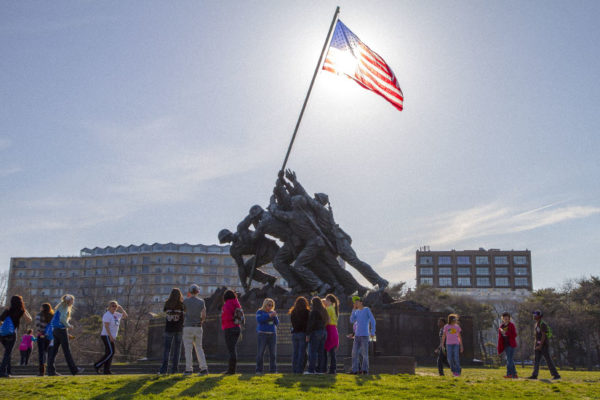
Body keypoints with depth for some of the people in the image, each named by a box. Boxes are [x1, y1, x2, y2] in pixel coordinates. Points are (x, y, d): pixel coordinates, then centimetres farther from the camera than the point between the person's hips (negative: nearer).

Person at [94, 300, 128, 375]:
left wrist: (121, 309, 7)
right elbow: (106, 326, -19)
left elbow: (125, 316, 19)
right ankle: (97, 365, -7)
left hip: (112, 337, 9)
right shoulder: (107, 315, -13)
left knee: (109, 353, 5)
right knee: (111, 353, -14)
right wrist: (110, 336, -24)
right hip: (107, 336, -9)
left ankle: (106, 370, 5)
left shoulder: (116, 314, 13)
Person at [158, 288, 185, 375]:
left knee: (167, 349, 4)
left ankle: (164, 369, -5)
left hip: (169, 328, 1)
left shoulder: (167, 303, 0)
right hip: (179, 328, -1)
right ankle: (174, 369, 3)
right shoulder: (181, 304, -4)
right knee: (176, 349, 6)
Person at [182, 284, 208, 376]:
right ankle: (204, 368, 0)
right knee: (199, 348, 9)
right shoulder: (201, 301, 4)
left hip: (188, 327, -3)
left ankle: (189, 369, 0)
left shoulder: (186, 301, -4)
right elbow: (204, 315, -2)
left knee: (188, 349, 2)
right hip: (198, 328, 3)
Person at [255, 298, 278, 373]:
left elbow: (277, 323, 10)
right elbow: (259, 320, -14)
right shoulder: (260, 312, 4)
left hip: (272, 334, 4)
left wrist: (275, 316, -8)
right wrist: (269, 315, -18)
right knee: (260, 353, -5)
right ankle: (259, 370, 1)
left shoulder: (272, 312, 15)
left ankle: (273, 370, 4)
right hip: (262, 334, -4)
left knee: (273, 353, 0)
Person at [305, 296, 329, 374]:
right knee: (321, 352, 9)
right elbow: (326, 322, 14)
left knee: (312, 352, -5)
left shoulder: (313, 312, -10)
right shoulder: (324, 311, 13)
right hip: (324, 332, 8)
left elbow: (310, 324, -13)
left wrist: (308, 334, -12)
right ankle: (321, 369, 9)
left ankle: (311, 370, -8)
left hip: (315, 332, -8)